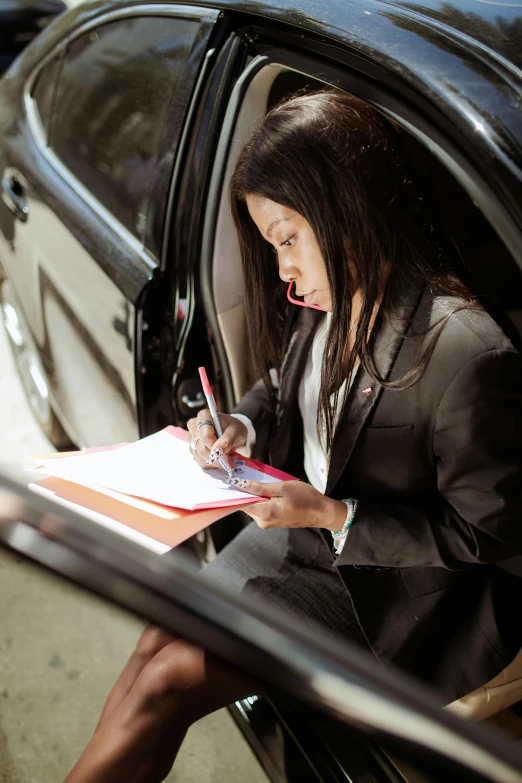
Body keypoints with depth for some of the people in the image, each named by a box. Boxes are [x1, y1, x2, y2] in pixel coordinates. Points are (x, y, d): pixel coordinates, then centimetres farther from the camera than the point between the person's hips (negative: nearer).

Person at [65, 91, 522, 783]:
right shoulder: (321, 301, -5)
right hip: (296, 529, 7)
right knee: (156, 644, 0)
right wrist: (240, 427, -7)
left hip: (388, 588, -7)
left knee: (171, 679, -7)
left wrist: (335, 515, -24)